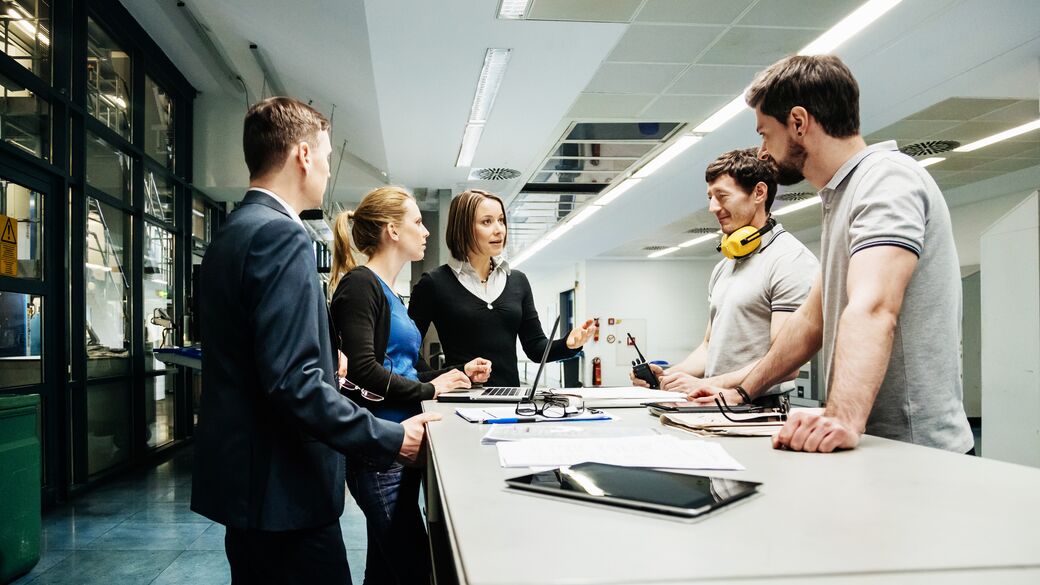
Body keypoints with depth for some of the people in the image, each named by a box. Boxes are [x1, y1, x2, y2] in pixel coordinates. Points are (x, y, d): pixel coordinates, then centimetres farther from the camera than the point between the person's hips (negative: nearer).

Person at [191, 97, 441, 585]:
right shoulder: (281, 236, -19)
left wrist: (325, 366, 28)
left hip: (245, 473, 10)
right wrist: (390, 440, -18)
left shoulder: (232, 233, 11)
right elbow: (292, 381, -26)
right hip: (281, 487, -10)